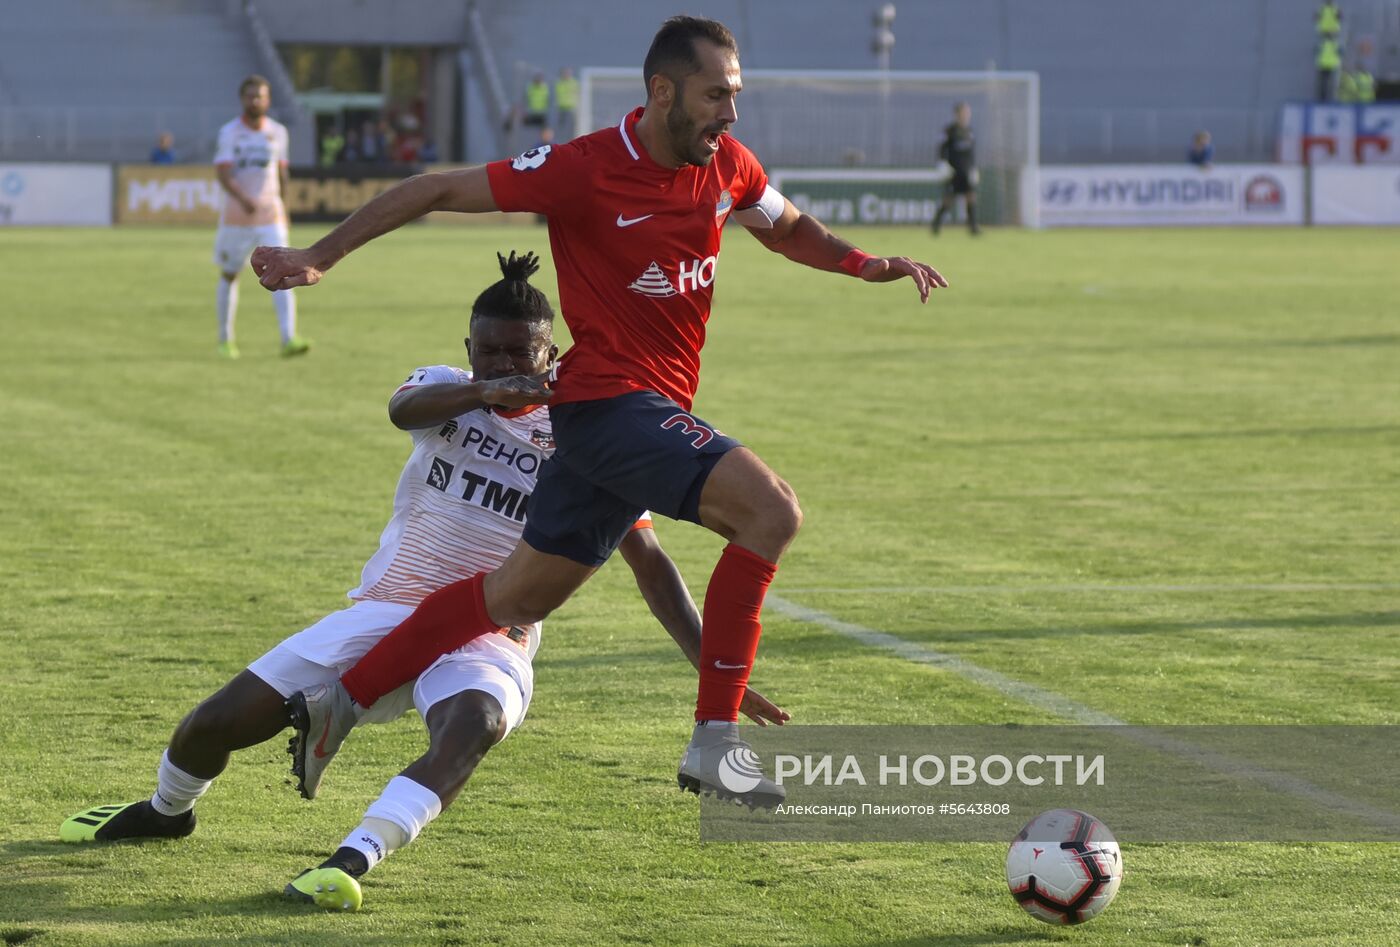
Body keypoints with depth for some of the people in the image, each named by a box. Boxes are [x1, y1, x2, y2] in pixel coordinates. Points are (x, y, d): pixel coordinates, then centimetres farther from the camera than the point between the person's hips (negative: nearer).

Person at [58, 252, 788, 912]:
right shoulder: (448, 393, 1)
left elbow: (650, 565, 0)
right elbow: (403, 408, -25)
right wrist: (483, 391, -47)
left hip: (489, 640, -2)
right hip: (387, 611, 2)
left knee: (473, 723, -39)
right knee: (217, 723, -1)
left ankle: (356, 858, -48)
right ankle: (166, 810, 32)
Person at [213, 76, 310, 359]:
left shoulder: (278, 132, 5)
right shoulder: (229, 133, -6)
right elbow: (223, 175, -17)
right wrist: (244, 199, -33)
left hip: (271, 217, 1)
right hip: (236, 216, -1)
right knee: (229, 275, 10)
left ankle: (289, 339, -23)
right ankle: (225, 339, 25)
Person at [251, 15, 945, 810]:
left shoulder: (726, 165, 4)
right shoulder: (586, 170, -16)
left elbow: (789, 228, 24)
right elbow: (437, 191, -10)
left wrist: (864, 263, 5)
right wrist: (318, 258, -10)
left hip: (650, 411, 8)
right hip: (610, 396, -8)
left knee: (520, 594, 14)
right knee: (772, 510, -24)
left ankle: (340, 703, 27)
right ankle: (714, 744, -21)